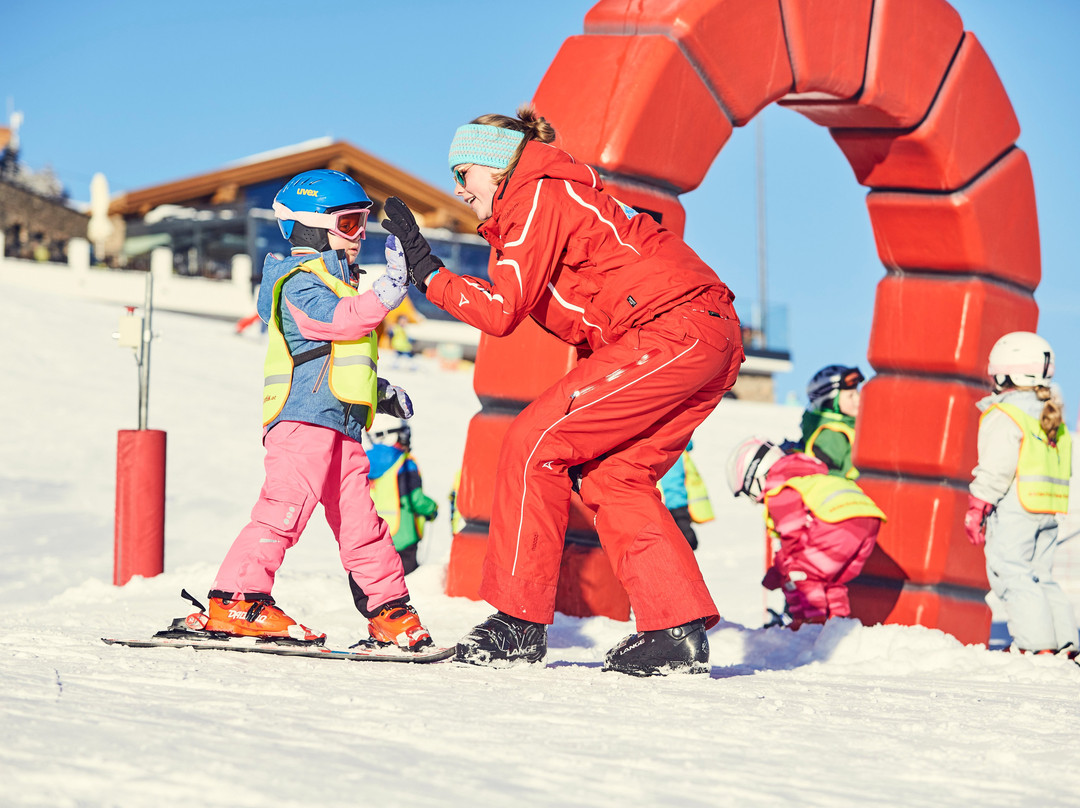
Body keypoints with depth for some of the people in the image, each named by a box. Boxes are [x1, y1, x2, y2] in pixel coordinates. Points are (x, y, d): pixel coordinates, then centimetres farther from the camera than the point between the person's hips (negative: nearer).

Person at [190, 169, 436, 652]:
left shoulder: (338, 281, 29)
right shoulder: (299, 282, -3)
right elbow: (337, 319, -22)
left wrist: (381, 391, 34)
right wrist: (389, 289, -28)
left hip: (341, 422, 9)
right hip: (304, 414, -9)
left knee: (359, 520, 9)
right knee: (287, 505, -19)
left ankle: (389, 611, 11)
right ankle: (235, 601, -21)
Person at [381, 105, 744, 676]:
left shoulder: (539, 196, -5)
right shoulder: (552, 197, 26)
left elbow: (501, 309, -13)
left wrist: (424, 270, -8)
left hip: (670, 332, -10)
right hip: (712, 342, 10)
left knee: (533, 444, -8)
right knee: (609, 475, 11)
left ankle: (519, 619, -6)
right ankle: (679, 634, 4)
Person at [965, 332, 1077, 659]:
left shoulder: (1004, 414, -10)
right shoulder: (1052, 417, 16)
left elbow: (997, 468, -16)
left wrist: (977, 507, -12)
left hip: (1013, 510, -9)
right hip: (1048, 512, 9)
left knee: (1010, 574, -6)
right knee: (1041, 576, 14)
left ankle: (1037, 644, -14)